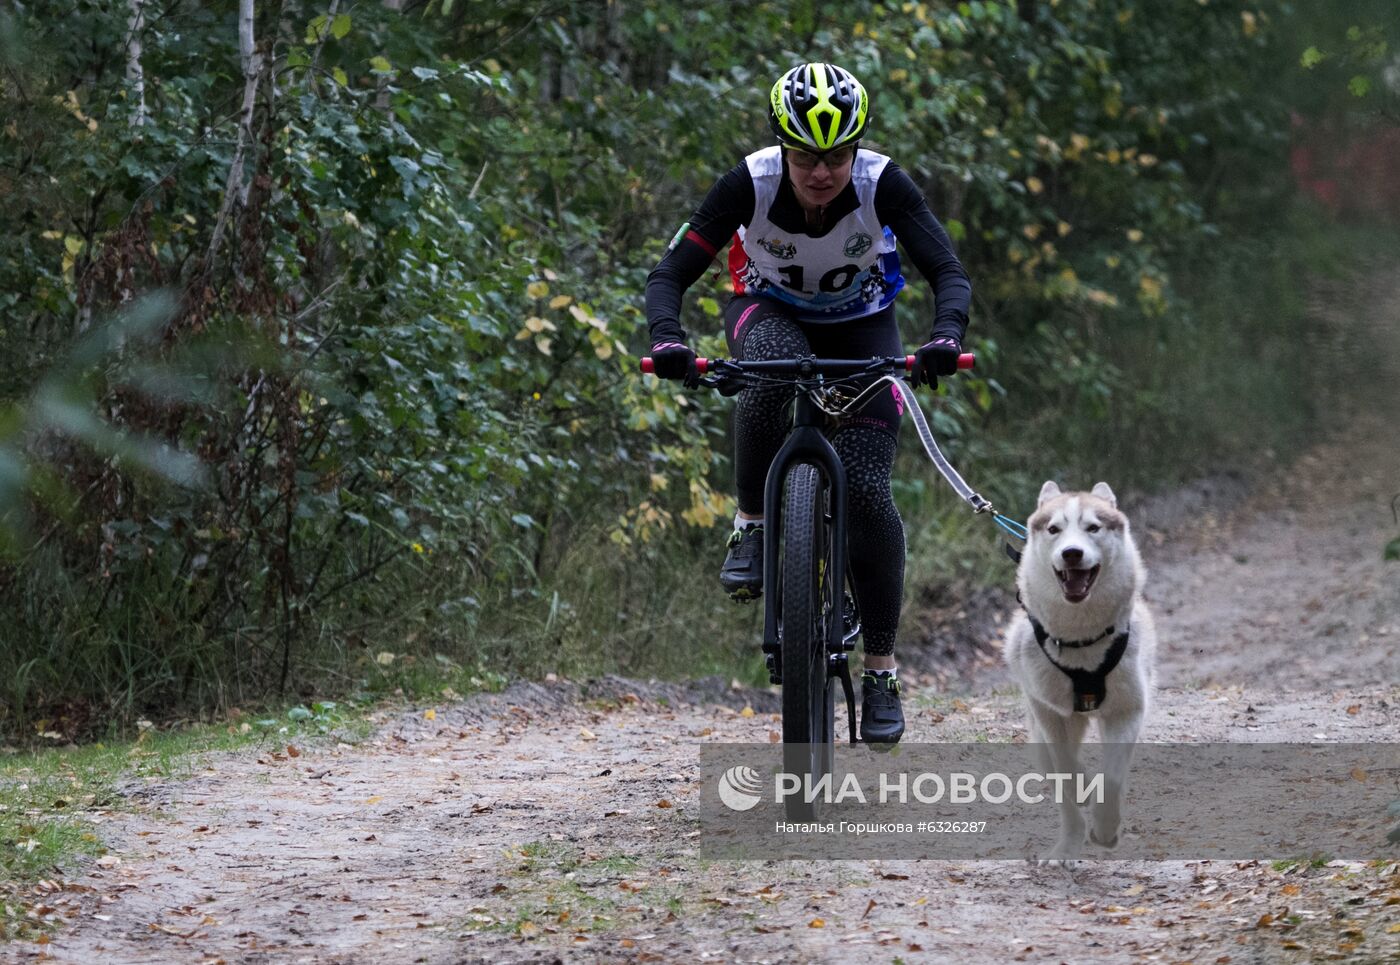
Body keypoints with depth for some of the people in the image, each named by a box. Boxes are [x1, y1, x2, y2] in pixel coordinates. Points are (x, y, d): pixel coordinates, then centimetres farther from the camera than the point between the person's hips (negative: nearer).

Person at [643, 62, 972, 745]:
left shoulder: (883, 185, -28)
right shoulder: (751, 184, -28)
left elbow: (949, 274, -31)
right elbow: (670, 274, -27)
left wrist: (945, 337, -52)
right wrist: (667, 340, -48)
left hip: (861, 326, 0)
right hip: (770, 311, 0)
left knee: (866, 492, -15)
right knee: (772, 372, -40)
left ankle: (881, 671, -2)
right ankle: (751, 528, -19)